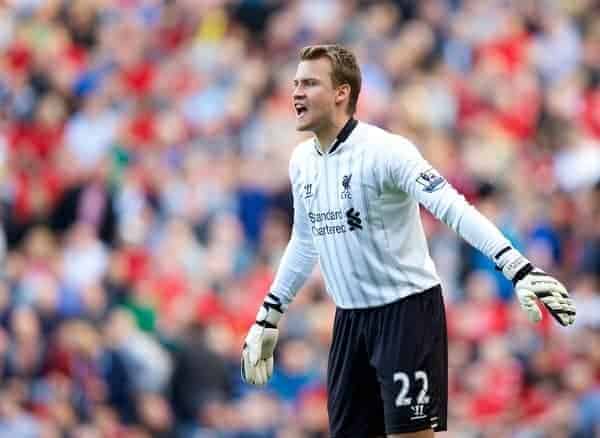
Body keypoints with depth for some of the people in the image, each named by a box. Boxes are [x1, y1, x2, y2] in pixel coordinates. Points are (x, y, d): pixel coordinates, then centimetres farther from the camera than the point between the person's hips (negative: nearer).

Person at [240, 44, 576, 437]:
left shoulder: (384, 150, -16)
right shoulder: (302, 160, 6)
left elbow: (455, 210, -25)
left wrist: (519, 269, -37)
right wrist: (268, 319, 25)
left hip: (408, 312, -7)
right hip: (351, 317, 7)